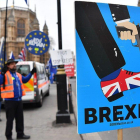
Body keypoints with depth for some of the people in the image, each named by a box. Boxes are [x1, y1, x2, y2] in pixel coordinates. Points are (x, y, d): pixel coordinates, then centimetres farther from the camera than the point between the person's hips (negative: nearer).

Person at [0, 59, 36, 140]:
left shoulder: (18, 75, 15)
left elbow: (25, 80, 29)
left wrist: (31, 73, 23)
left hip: (19, 100, 7)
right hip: (10, 100, -7)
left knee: (20, 118, 14)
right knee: (10, 119, 2)